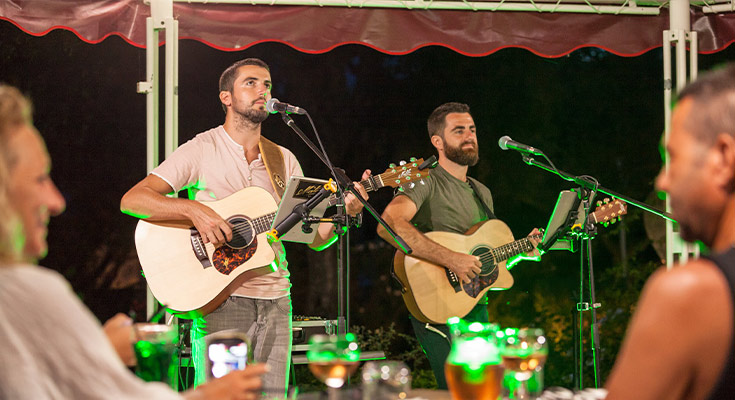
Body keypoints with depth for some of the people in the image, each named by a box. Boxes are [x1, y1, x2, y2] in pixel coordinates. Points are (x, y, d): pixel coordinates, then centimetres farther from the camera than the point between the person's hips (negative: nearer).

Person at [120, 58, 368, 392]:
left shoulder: (283, 160, 14)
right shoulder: (202, 150, -1)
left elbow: (314, 238, 11)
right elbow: (131, 201, -11)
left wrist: (344, 213, -9)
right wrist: (194, 209, -25)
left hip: (275, 301, 5)